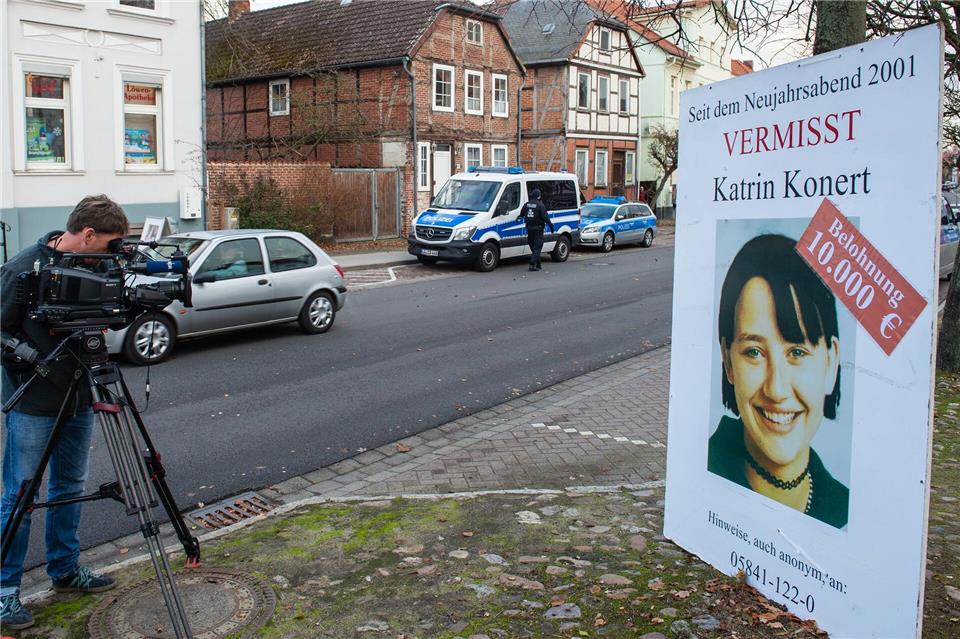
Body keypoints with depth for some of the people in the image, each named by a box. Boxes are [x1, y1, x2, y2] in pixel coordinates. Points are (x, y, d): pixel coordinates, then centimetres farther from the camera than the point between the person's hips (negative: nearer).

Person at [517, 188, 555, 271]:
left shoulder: (526, 205, 6)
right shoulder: (540, 205, -13)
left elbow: (521, 214, 22)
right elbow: (546, 217, -15)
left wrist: (518, 217, 45)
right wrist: (551, 227, -8)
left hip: (529, 228, 6)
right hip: (538, 228, -6)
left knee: (533, 246, 16)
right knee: (537, 247, -3)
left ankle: (537, 265, 22)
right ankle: (533, 264, -13)